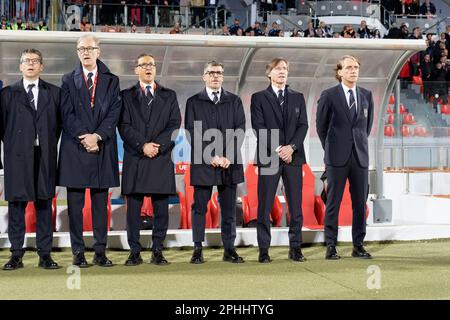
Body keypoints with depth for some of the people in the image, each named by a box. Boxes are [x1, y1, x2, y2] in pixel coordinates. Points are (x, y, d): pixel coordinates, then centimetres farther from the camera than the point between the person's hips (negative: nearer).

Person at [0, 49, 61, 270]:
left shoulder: (54, 93, 10)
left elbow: (59, 122, 11)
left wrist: (50, 144, 4)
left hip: (44, 157, 1)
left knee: (44, 204, 3)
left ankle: (45, 254, 7)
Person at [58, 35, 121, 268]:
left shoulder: (112, 81, 10)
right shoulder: (68, 81, 8)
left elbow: (114, 113, 0)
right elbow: (67, 114, -1)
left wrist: (97, 136, -13)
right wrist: (83, 137, -13)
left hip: (102, 149, 1)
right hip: (74, 150, -1)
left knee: (101, 203, 4)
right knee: (75, 204, 2)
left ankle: (100, 252, 9)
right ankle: (78, 252, 7)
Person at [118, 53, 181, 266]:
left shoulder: (169, 96, 14)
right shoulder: (126, 96, 11)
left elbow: (175, 125, 3)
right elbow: (124, 127, 1)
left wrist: (157, 145, -10)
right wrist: (142, 145, -12)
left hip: (162, 159, 1)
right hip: (135, 160, -1)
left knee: (161, 208, 1)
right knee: (133, 209, 0)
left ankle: (157, 251, 8)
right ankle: (135, 252, 5)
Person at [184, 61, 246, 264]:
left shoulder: (234, 101, 12)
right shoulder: (194, 102, 7)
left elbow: (240, 130, 4)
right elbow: (192, 133, -1)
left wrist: (228, 157, -9)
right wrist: (210, 156, -12)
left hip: (229, 163, 2)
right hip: (203, 163, -1)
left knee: (229, 208, 4)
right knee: (199, 208, 1)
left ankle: (229, 249, 9)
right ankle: (197, 249, 6)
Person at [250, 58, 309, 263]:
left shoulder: (298, 97, 15)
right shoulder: (259, 98, 6)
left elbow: (303, 125, 6)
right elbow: (259, 128, -3)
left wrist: (291, 147, -10)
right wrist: (277, 150, -12)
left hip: (294, 156, 3)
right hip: (268, 158, -2)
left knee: (296, 206, 2)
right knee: (264, 206, -2)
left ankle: (295, 248, 8)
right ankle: (264, 250, 2)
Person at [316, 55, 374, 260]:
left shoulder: (366, 95, 9)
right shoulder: (329, 95, -1)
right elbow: (320, 125, 7)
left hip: (360, 156, 3)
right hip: (337, 158, -3)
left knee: (360, 202, 5)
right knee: (333, 202, 0)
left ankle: (358, 246, 13)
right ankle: (331, 247, 6)